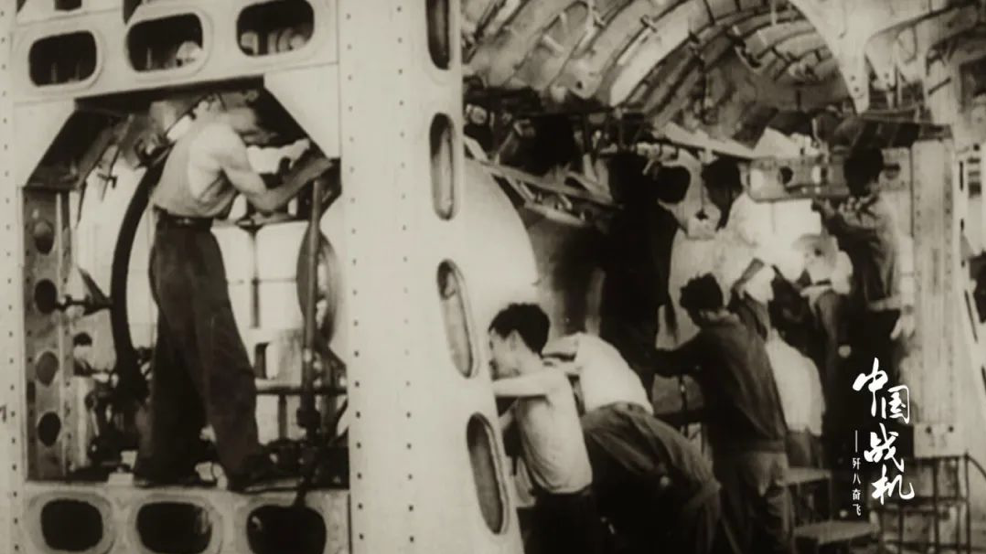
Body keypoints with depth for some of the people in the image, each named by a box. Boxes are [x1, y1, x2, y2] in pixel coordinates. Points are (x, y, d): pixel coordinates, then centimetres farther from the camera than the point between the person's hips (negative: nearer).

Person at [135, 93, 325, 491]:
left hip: (173, 246, 10)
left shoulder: (211, 125, 11)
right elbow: (265, 201, -11)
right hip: (189, 248, -10)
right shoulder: (226, 141, -18)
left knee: (178, 364, 13)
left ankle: (164, 463, 18)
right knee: (225, 365, -8)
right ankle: (246, 466, -8)